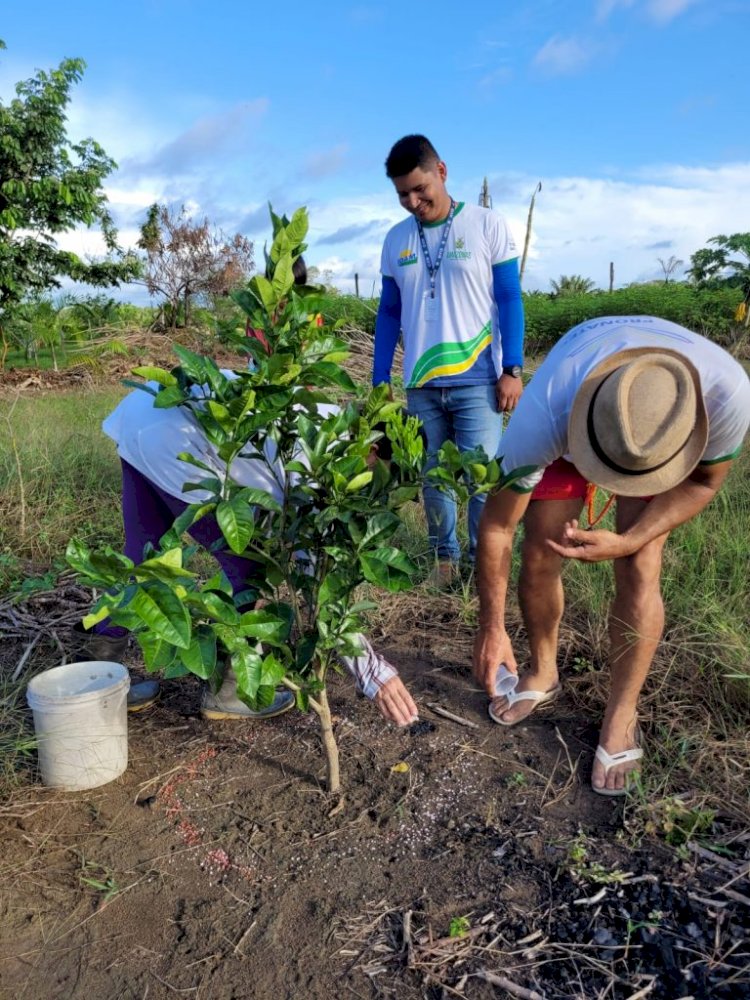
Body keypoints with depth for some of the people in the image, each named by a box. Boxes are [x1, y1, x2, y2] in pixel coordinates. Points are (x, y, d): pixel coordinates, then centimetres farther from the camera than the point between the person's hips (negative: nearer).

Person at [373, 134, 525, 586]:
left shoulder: (487, 225, -1)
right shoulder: (396, 240, 9)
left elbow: (510, 300, 0)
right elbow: (389, 313, 13)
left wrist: (512, 369, -8)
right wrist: (380, 381, 9)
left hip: (477, 380, -3)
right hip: (420, 384, 3)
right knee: (433, 477, 10)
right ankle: (444, 555, 25)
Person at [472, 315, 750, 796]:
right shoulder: (543, 414, -44)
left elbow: (702, 482, -18)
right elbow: (496, 527, -28)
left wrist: (626, 541, -32)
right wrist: (492, 628, -21)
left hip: (661, 434, 0)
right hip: (569, 417, 0)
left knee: (639, 570, -13)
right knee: (539, 558, -3)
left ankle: (622, 715, 7)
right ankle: (543, 671, 25)